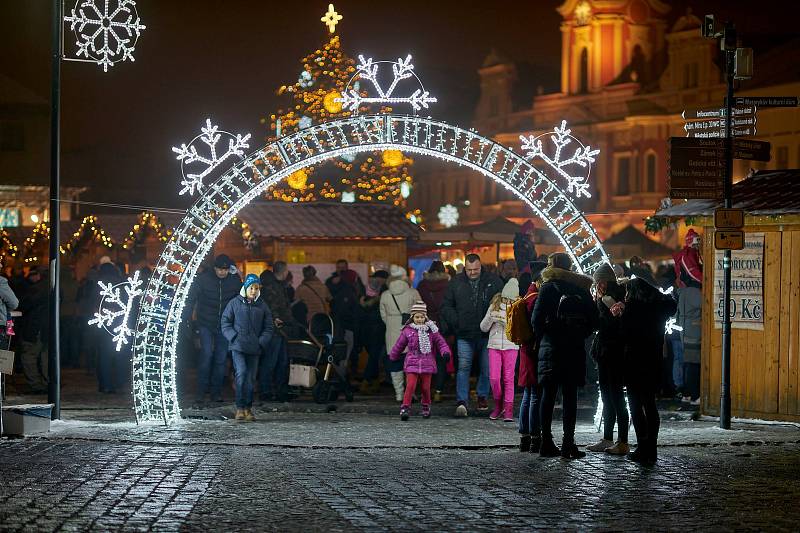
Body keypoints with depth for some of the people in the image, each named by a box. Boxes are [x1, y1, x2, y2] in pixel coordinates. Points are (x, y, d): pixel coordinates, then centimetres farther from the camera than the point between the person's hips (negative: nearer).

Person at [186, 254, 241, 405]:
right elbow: (191, 299, -4)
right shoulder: (203, 279, -9)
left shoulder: (235, 280, -2)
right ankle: (201, 391, -9)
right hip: (206, 323, -3)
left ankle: (216, 392, 13)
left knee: (221, 358, 4)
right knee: (206, 354, -14)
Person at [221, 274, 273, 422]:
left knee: (251, 377, 5)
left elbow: (268, 328, 13)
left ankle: (248, 408, 13)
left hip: (254, 348, 3)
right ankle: (240, 408, -14)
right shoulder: (235, 303, 4)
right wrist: (235, 338, -9)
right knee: (242, 373, -17)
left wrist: (262, 342, -2)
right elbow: (225, 323, 5)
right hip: (238, 347, -3)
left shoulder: (262, 306, 11)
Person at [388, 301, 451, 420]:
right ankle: (405, 408, -8)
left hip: (427, 364, 1)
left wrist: (445, 352, -11)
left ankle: (426, 406, 30)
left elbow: (440, 342, 7)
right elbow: (399, 345, 14)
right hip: (412, 363, -1)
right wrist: (393, 357, 26)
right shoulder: (407, 331, 2)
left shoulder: (431, 330, 3)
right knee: (410, 386, -12)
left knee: (425, 387, 7)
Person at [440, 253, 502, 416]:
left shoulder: (493, 281, 3)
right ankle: (461, 401, -13)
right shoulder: (455, 283, 5)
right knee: (463, 367, -10)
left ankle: (482, 396, 26)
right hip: (464, 335, -1)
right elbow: (446, 307, 9)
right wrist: (456, 321, -5)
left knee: (486, 368, 9)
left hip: (487, 334, 1)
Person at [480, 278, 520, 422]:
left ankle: (508, 410, 1)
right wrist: (490, 317, -10)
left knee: (508, 378, -3)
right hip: (494, 346, 2)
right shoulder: (494, 306, 7)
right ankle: (498, 405, 14)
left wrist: (506, 320, -18)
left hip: (511, 346, -2)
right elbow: (483, 328, 8)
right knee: (494, 378, -6)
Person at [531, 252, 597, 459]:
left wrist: (542, 338, 3)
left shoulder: (548, 288, -2)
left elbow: (537, 318, -10)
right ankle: (568, 444, -3)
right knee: (570, 396, 2)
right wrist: (579, 336, 12)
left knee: (548, 395, 6)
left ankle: (546, 442, 5)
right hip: (575, 349, 1)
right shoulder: (581, 289, 5)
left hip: (551, 348, -1)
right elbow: (593, 318, 3)